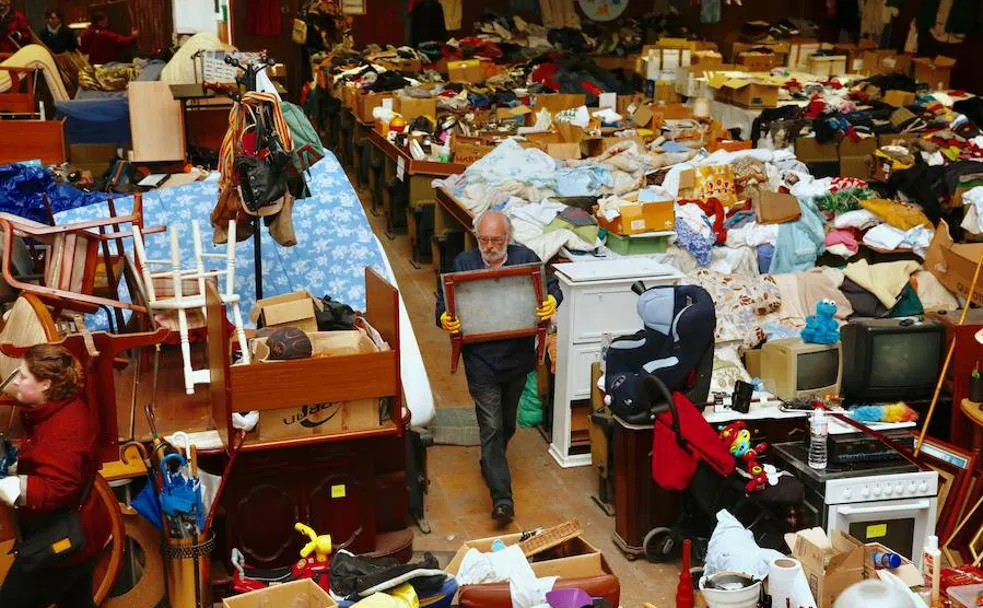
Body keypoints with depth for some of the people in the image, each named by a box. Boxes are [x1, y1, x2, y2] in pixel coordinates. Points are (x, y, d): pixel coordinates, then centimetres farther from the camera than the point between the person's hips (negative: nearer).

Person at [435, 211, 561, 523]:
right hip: (481, 361, -3)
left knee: (507, 423, 22)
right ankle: (502, 498, -7)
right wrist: (444, 319, -26)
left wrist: (551, 302, -22)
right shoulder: (463, 263, -4)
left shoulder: (525, 258, -2)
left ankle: (491, 464, 50)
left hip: (518, 358, 3)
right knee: (491, 428, -7)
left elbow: (552, 286, 2)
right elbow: (443, 303, -2)